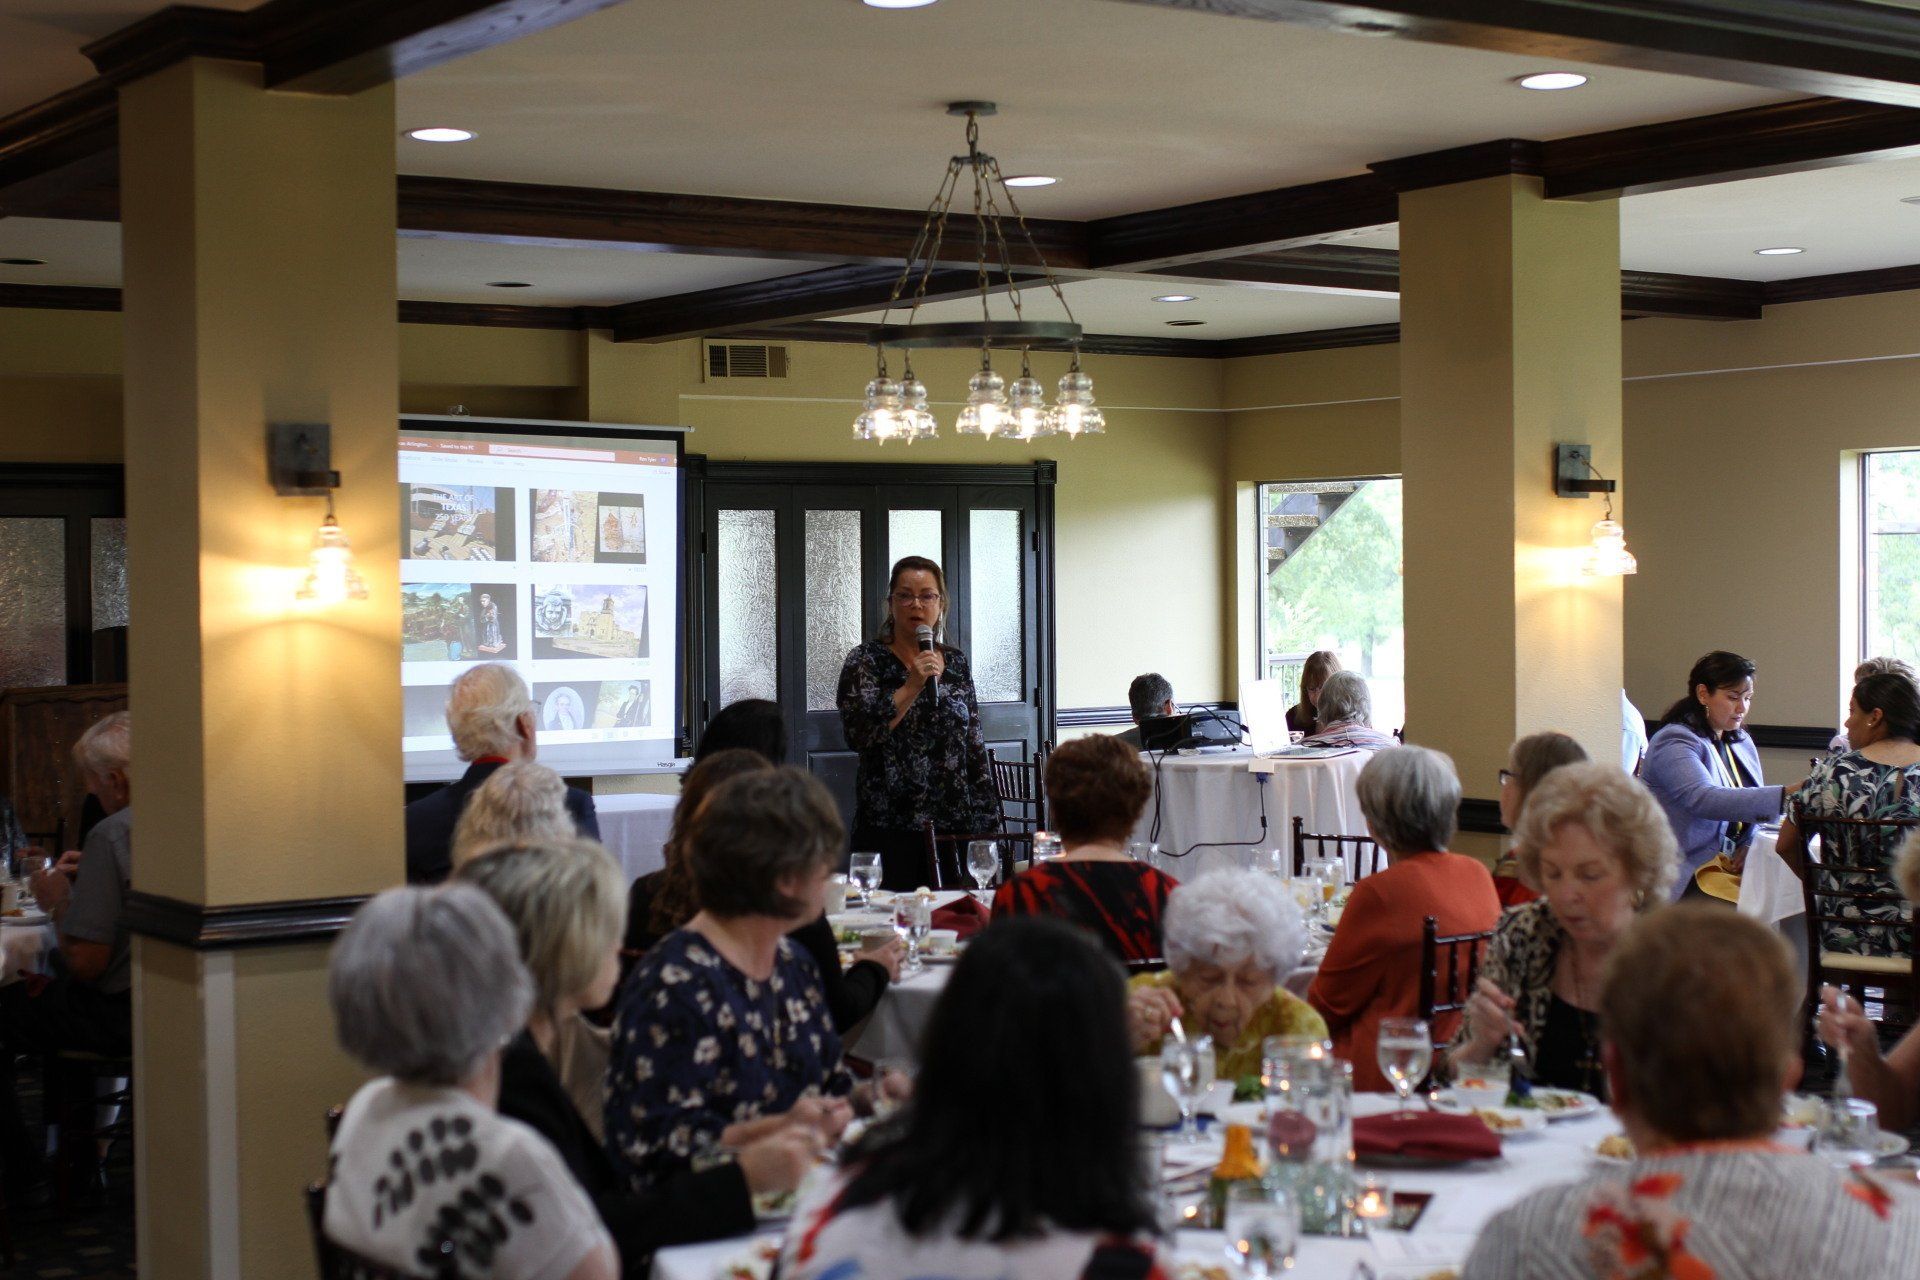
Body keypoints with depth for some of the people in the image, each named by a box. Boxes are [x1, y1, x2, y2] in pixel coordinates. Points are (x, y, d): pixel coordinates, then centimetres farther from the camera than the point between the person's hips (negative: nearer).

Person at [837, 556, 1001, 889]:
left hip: (954, 826, 4)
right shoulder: (866, 661, 0)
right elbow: (858, 734, -14)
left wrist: (986, 821, 10)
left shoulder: (955, 662, 12)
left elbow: (975, 746, 15)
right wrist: (912, 687, -18)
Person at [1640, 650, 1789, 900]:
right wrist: (1784, 796, -36)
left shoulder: (1742, 743, 18)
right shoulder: (1673, 744, -10)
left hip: (1733, 868, 8)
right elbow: (1703, 799, -28)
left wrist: (1750, 845, -3)